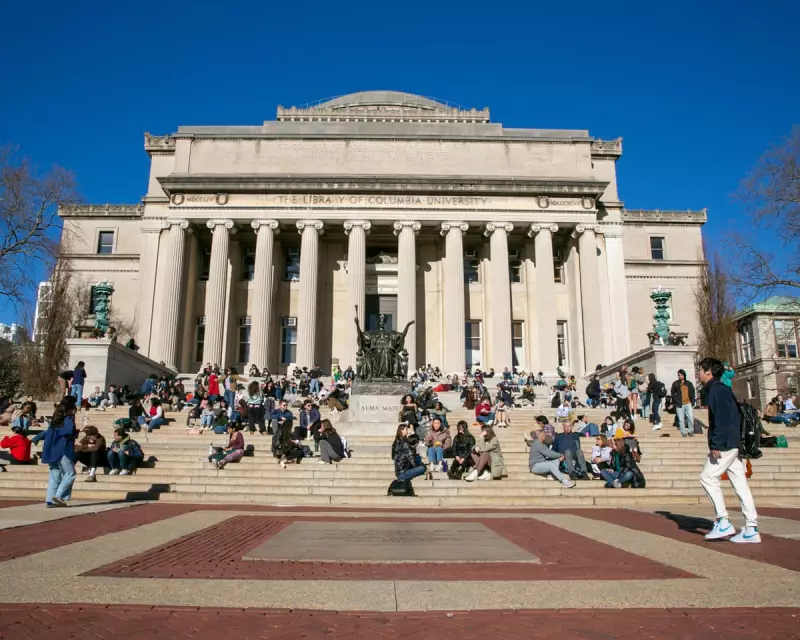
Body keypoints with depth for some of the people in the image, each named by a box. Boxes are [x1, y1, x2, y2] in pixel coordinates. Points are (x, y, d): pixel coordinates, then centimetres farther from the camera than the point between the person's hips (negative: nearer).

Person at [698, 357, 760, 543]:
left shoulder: (716, 390, -11)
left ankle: (723, 522, -5)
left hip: (725, 444, -10)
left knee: (708, 477, -6)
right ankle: (751, 529, 7)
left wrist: (716, 444, -22)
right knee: (739, 483, 6)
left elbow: (721, 419, -20)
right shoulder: (719, 389, 19)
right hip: (733, 444, 10)